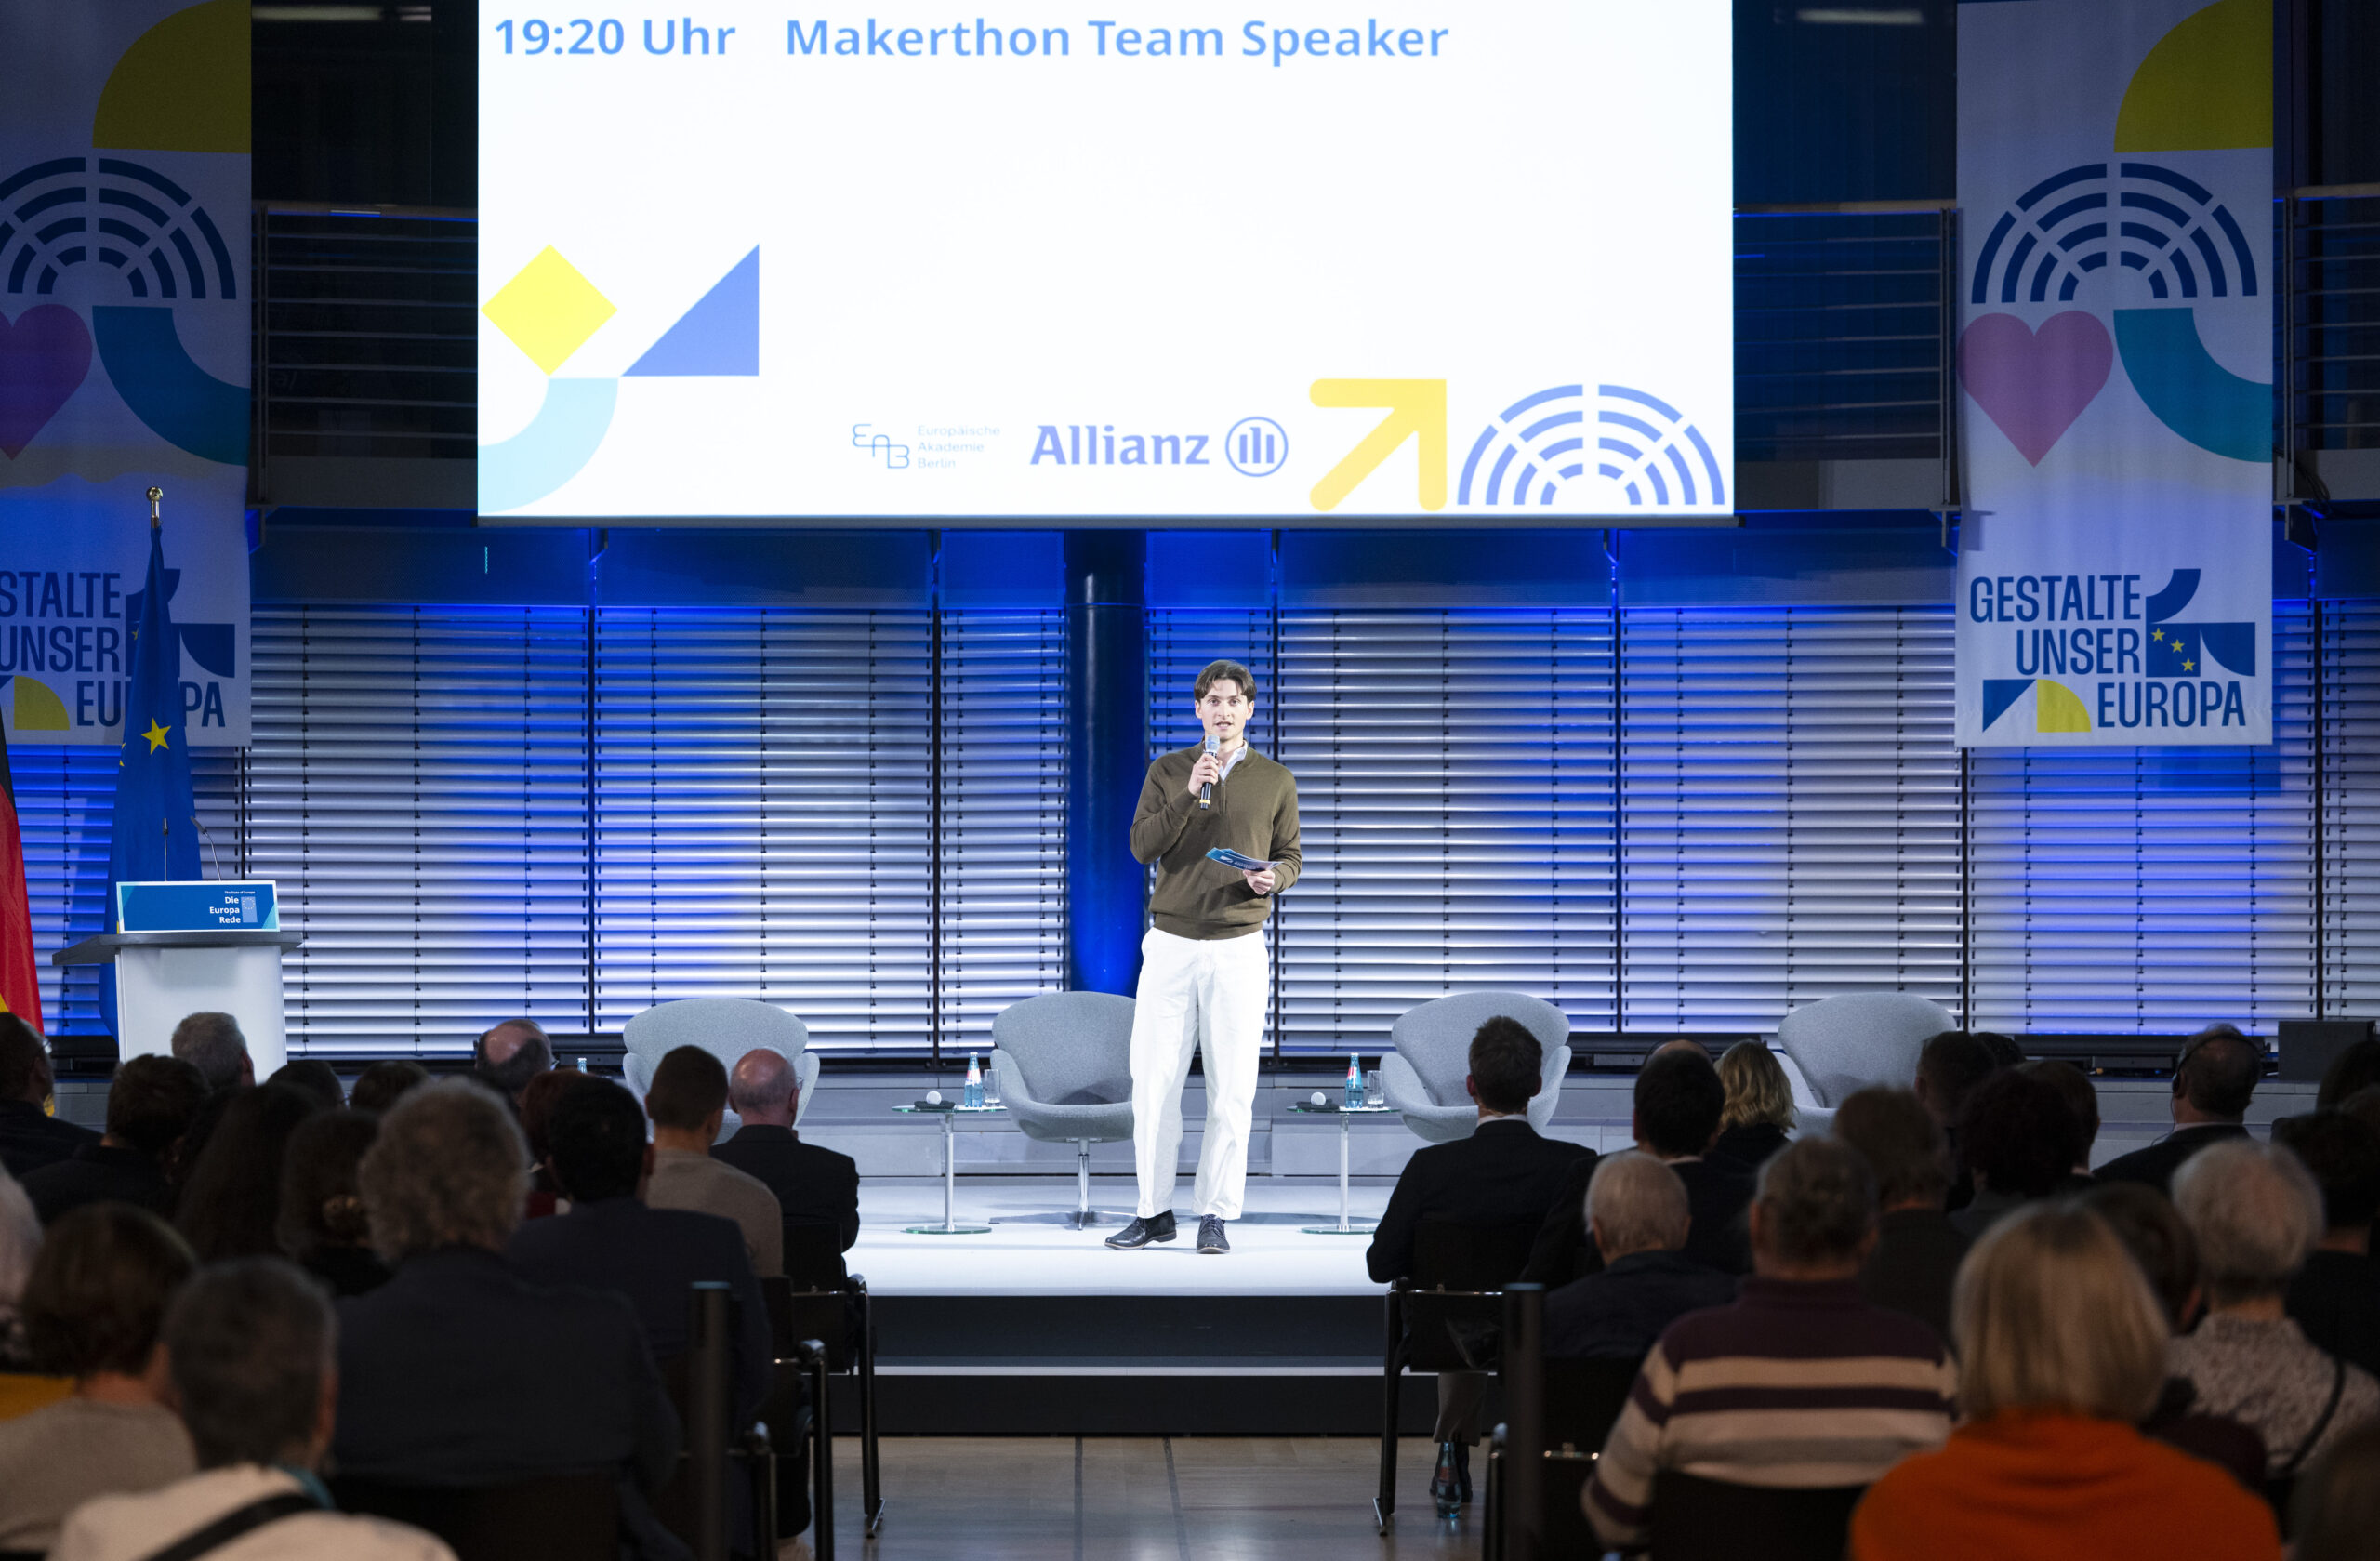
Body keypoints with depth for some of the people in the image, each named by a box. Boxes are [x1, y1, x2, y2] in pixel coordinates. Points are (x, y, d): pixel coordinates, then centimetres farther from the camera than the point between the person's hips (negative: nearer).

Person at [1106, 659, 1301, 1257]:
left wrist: (1273, 878, -13)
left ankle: (1215, 1215, 7)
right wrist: (1190, 795, -16)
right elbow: (1142, 846, -4)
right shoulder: (1168, 771, 6)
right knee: (1154, 1080, -1)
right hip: (1171, 944, 0)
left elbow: (1291, 857, 10)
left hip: (1238, 949, 0)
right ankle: (1154, 1212, 9)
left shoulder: (1275, 781, 7)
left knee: (1231, 1089, -1)